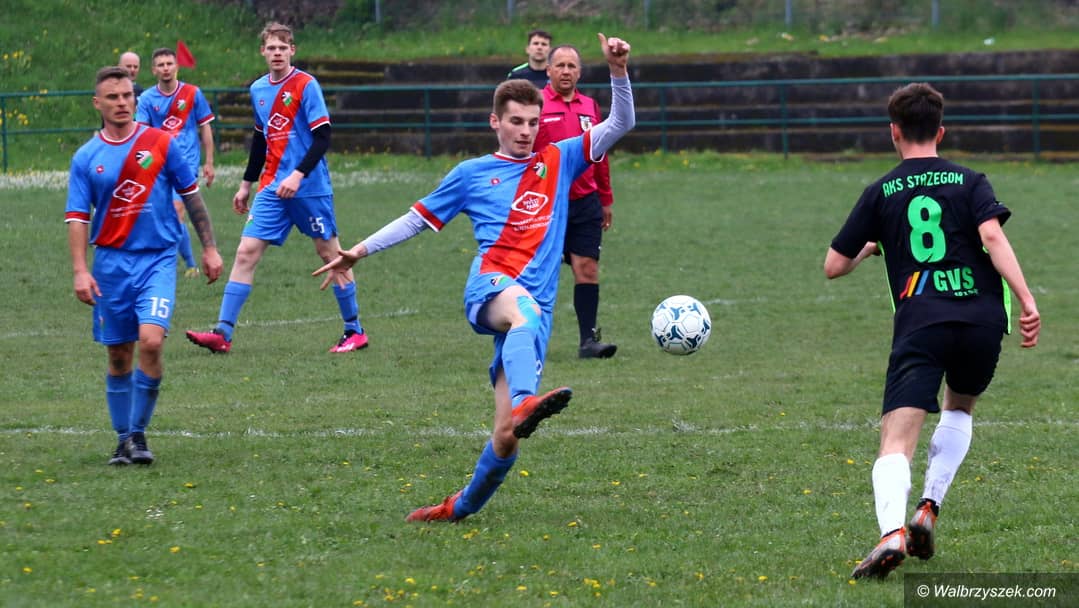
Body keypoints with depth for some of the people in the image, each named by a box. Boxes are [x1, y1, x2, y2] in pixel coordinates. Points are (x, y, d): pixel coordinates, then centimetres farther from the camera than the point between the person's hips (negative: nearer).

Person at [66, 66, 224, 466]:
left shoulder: (161, 144, 0)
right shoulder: (86, 158, 2)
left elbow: (191, 196, 7)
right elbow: (77, 216, 1)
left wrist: (209, 248, 7)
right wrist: (80, 271, -10)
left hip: (157, 259, -2)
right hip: (111, 263, 2)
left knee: (151, 342, -19)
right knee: (118, 355, 6)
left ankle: (139, 433, -6)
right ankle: (124, 440, 18)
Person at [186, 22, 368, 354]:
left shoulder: (306, 85, -9)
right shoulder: (258, 89, 10)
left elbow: (322, 138, -14)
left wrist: (298, 175, -24)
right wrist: (246, 183, 24)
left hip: (310, 187, -5)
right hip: (272, 189, 5)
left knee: (329, 253, 4)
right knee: (246, 252, -5)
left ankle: (354, 331, 17)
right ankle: (223, 333, -8)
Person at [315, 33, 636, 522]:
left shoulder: (559, 161, 19)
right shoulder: (472, 174, 17)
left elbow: (619, 125, 14)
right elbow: (418, 219, 25)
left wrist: (619, 73, -1)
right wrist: (359, 252, 20)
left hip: (535, 308, 2)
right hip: (488, 287, -2)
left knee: (506, 437, -9)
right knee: (524, 309, -44)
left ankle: (462, 507, 14)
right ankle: (523, 403, -70)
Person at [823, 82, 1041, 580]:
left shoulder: (880, 193, 12)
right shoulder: (970, 182, 11)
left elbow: (833, 267, 14)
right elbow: (992, 236, -8)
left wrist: (868, 248, 36)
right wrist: (1026, 301, -12)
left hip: (919, 323, -2)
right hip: (982, 319, 2)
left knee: (896, 440, -12)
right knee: (960, 409, 31)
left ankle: (892, 532, -39)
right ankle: (929, 510, 15)